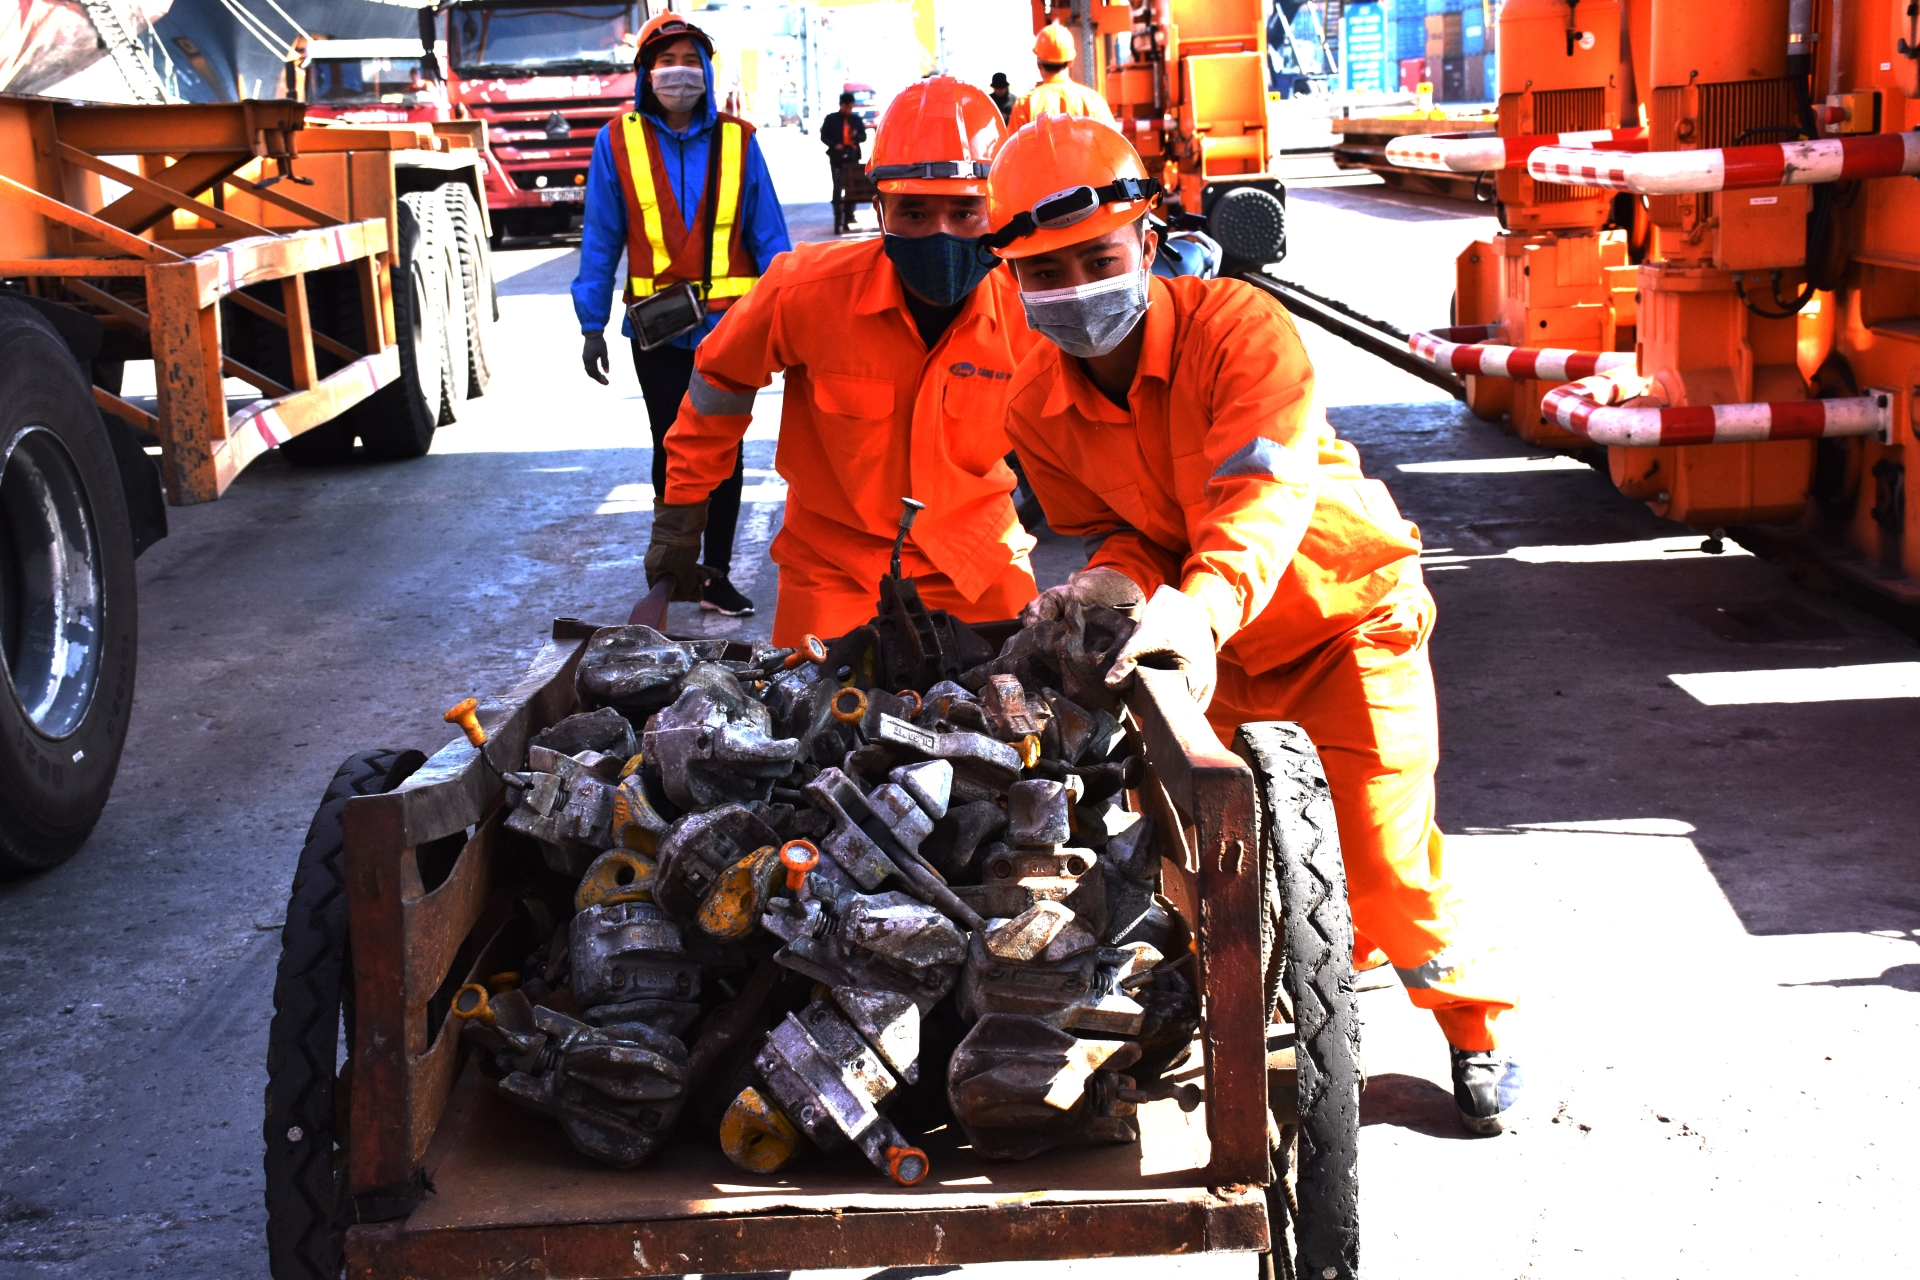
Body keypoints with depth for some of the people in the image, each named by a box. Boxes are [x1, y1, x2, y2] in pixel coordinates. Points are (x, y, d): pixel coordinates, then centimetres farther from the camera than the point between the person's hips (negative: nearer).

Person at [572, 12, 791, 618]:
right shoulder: (618, 143, 0)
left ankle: (717, 575, 13)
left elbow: (768, 234, 3)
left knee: (725, 449, 4)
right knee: (672, 447, 10)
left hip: (729, 322, 0)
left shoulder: (737, 141, 2)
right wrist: (592, 325, -1)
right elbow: (600, 240, 2)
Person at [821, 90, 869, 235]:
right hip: (837, 158, -3)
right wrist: (834, 145, -14)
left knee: (851, 190, 5)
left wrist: (856, 135, -9)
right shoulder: (831, 119, 3)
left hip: (852, 158, 3)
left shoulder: (856, 119, 11)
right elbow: (824, 136, 4)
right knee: (838, 189, -10)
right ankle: (837, 223, -13)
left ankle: (847, 221, 13)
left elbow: (864, 137, 14)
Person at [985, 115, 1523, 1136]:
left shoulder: (1237, 328, -27)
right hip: (1215, 650, 5)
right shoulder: (1038, 409, -10)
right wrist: (1115, 584, -24)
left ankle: (1473, 1026, 17)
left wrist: (1200, 606, -55)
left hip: (1345, 612, -5)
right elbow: (1115, 532, 0)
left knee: (1379, 842, -8)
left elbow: (1267, 495, -38)